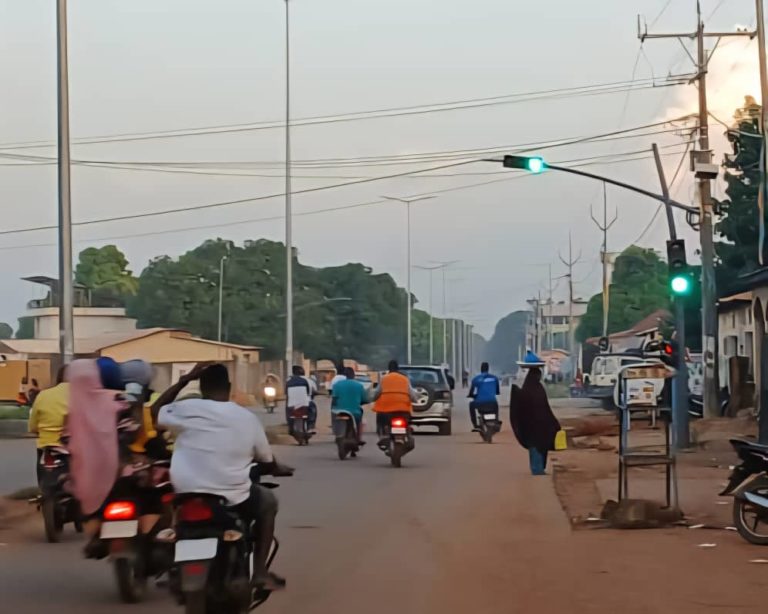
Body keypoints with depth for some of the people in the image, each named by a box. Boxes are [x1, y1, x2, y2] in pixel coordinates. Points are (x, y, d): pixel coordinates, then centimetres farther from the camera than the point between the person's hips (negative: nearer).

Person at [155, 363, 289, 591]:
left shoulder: (186, 409, -6)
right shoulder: (248, 418, -1)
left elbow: (156, 411, 16)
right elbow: (267, 462, 12)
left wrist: (184, 380, 16)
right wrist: (279, 469, 36)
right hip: (232, 499, -1)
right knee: (267, 501, 29)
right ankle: (259, 571, 18)